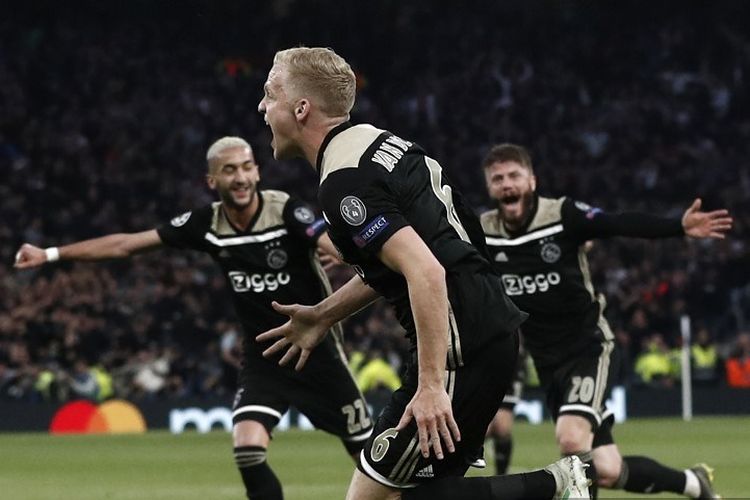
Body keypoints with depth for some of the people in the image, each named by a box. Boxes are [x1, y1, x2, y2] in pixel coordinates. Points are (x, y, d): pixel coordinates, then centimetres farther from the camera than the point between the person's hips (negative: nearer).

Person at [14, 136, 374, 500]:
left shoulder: (287, 212, -18)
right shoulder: (207, 224, -7)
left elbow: (337, 246, -37)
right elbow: (126, 244, 1)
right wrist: (50, 254, 2)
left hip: (315, 350, -3)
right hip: (262, 356, 3)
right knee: (248, 454, -18)